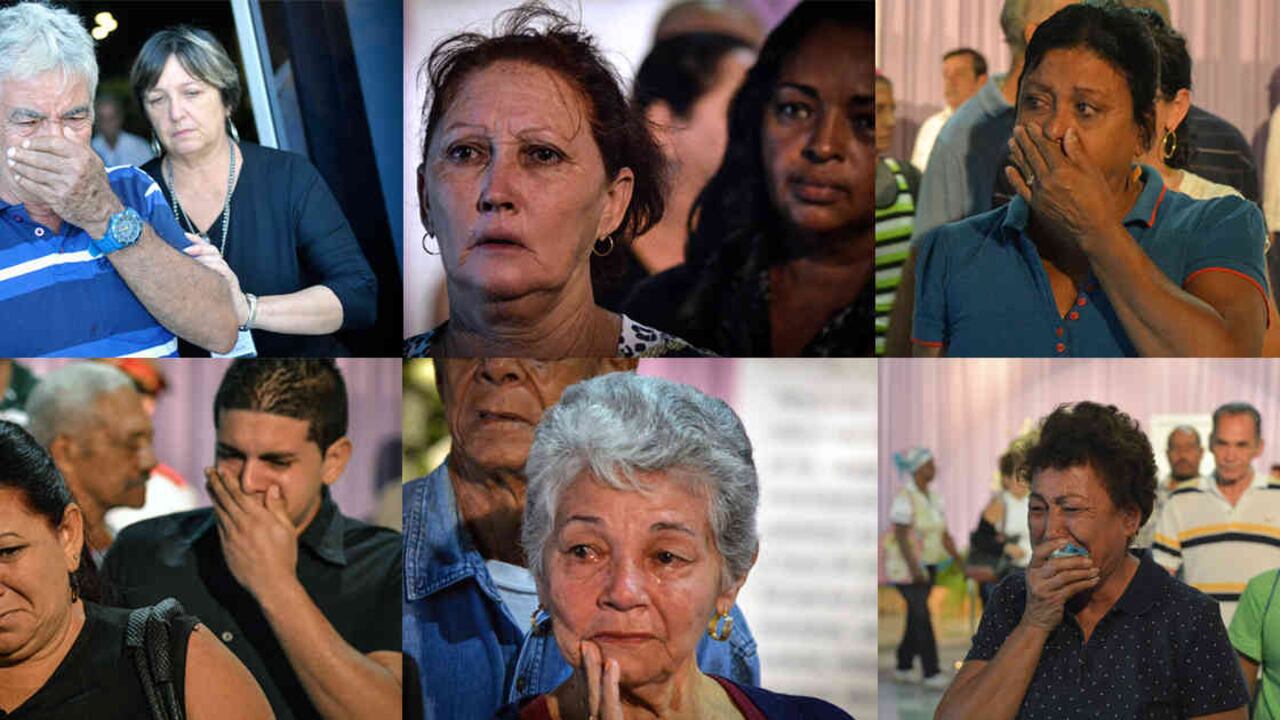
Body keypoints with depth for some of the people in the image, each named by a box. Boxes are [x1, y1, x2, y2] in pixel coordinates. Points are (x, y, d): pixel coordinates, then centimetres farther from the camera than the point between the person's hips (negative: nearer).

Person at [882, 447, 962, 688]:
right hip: (906, 566, -8)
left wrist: (960, 561, 7)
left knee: (916, 617, 9)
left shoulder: (932, 496, 10)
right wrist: (913, 568, -25)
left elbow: (944, 535, 13)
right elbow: (901, 535, -19)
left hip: (928, 565, 8)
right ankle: (931, 673, -14)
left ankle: (903, 666, 19)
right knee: (922, 616, -12)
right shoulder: (905, 497, -14)